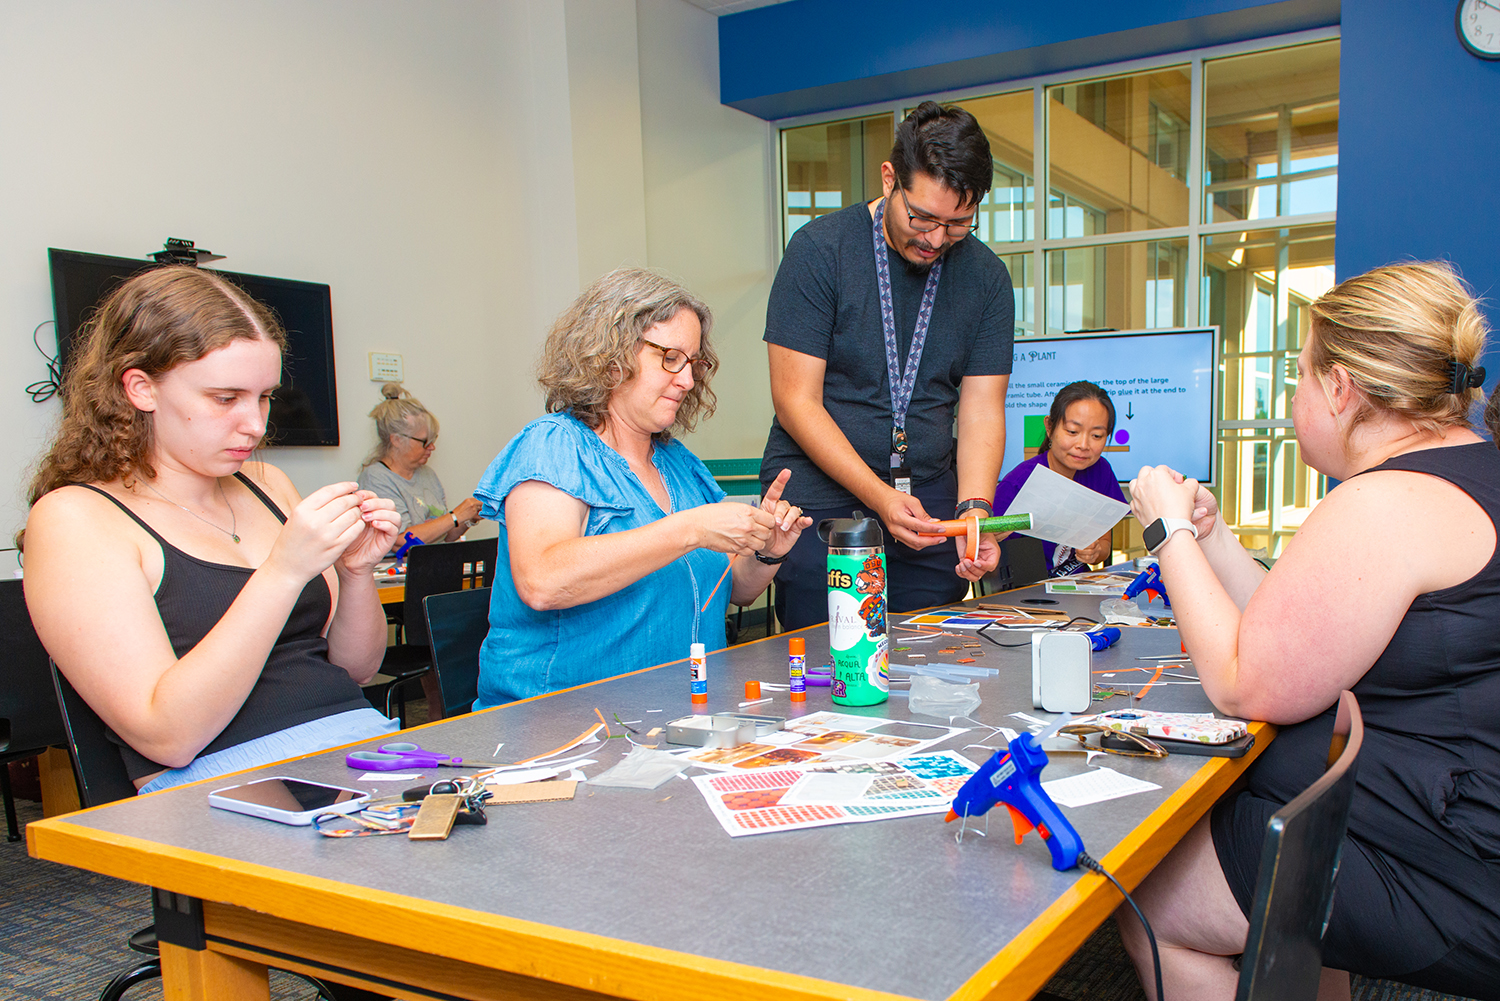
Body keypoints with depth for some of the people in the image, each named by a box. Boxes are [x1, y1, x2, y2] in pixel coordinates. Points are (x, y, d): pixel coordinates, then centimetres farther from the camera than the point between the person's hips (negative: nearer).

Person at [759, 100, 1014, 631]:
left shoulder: (987, 277, 5)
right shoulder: (819, 249, -7)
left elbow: (981, 409, 3)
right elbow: (797, 401, -10)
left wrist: (975, 509, -15)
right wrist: (880, 497, -19)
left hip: (929, 508, 4)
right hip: (819, 500, -3)